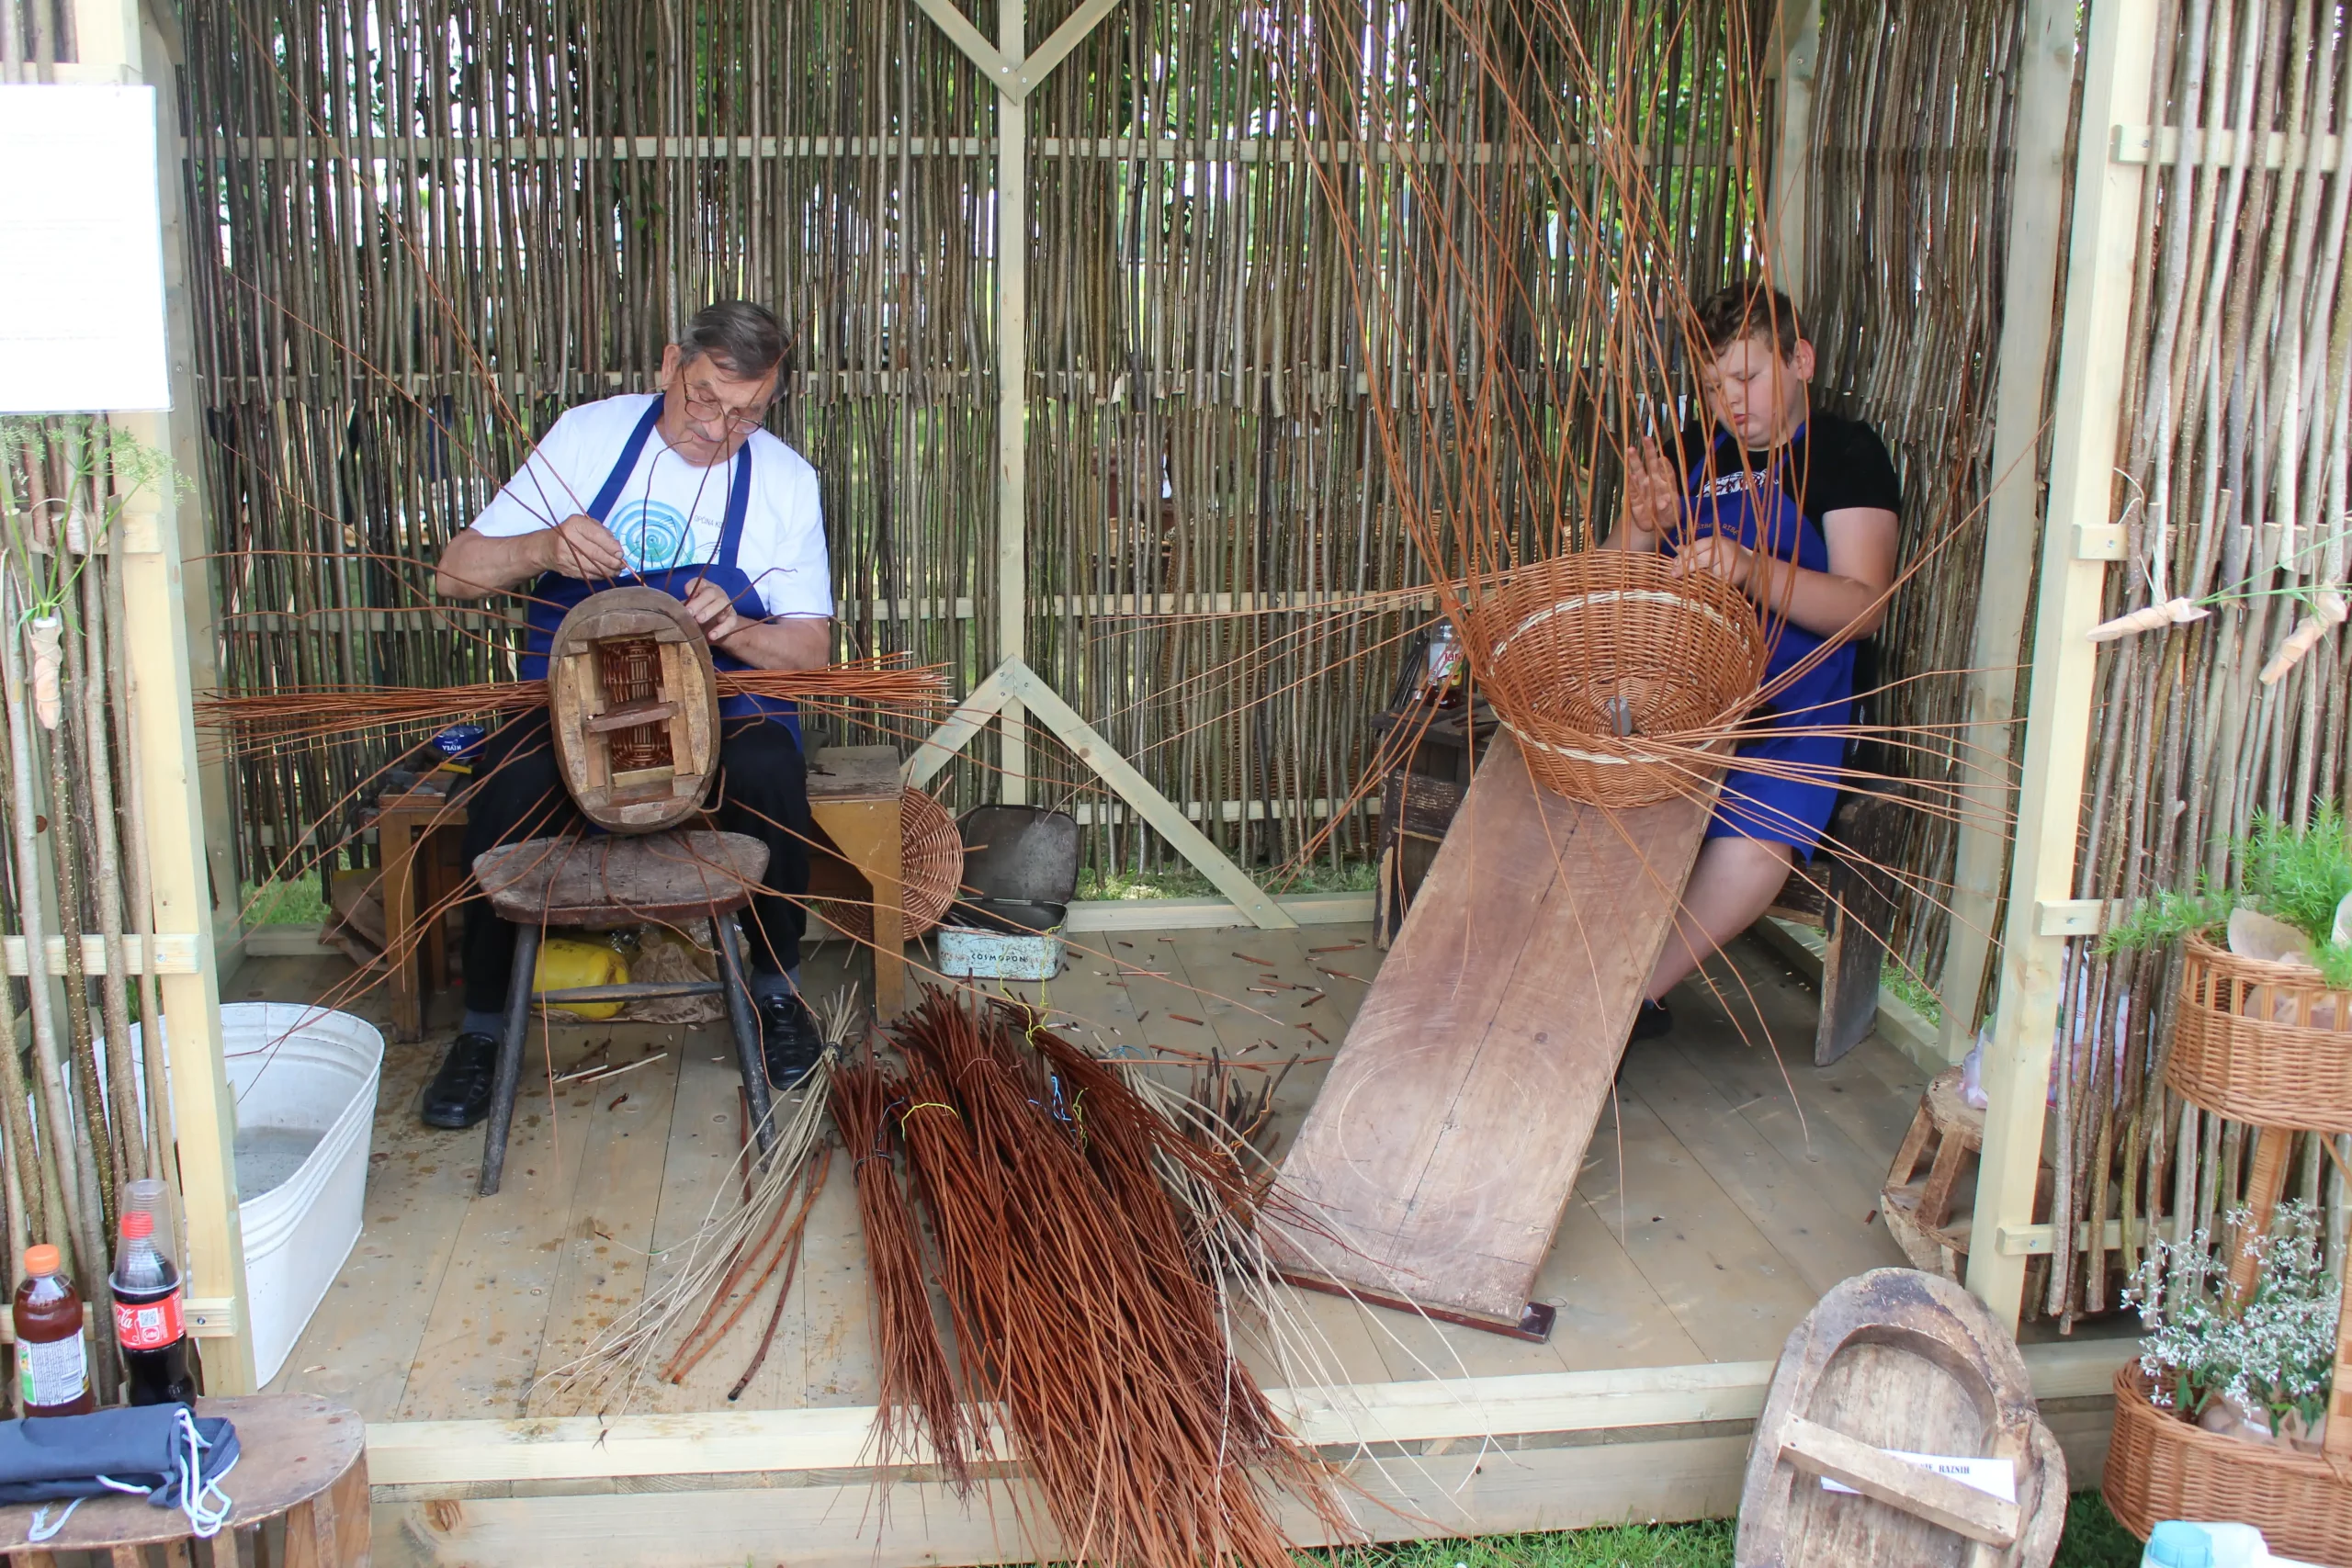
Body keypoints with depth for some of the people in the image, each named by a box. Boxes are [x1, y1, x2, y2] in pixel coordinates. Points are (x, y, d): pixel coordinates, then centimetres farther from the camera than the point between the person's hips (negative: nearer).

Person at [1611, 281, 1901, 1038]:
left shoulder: (1845, 452, 4)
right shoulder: (1694, 450, 18)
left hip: (1789, 702, -4)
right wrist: (1645, 528, -10)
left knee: (1754, 843, -32)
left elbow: (1863, 605, -9)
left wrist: (1752, 569, -26)